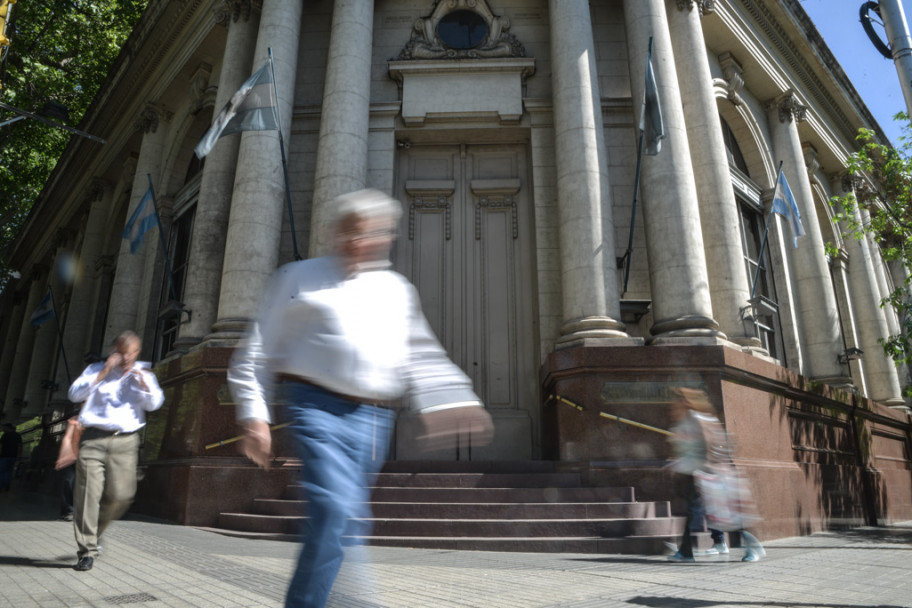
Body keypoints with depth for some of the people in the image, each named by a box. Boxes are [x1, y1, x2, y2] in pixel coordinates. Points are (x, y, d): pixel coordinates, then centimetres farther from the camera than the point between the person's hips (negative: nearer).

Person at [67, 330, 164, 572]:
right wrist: (103, 373, -10)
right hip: (94, 438, -1)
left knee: (121, 495, -4)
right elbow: (74, 394, -3)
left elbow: (154, 404, 1)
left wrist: (142, 381, -12)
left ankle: (93, 533, 24)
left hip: (125, 441, 1)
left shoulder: (143, 374, 14)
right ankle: (87, 551, 2)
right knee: (88, 493, -7)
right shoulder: (97, 370, 12)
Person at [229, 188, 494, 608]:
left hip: (373, 418, 4)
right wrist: (253, 415, -2)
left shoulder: (398, 289, 16)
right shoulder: (300, 277, 6)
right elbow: (257, 352, 5)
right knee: (336, 508, -20)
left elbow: (420, 357, 15)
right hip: (317, 407, -4)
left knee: (351, 523, 12)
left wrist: (452, 403, 2)